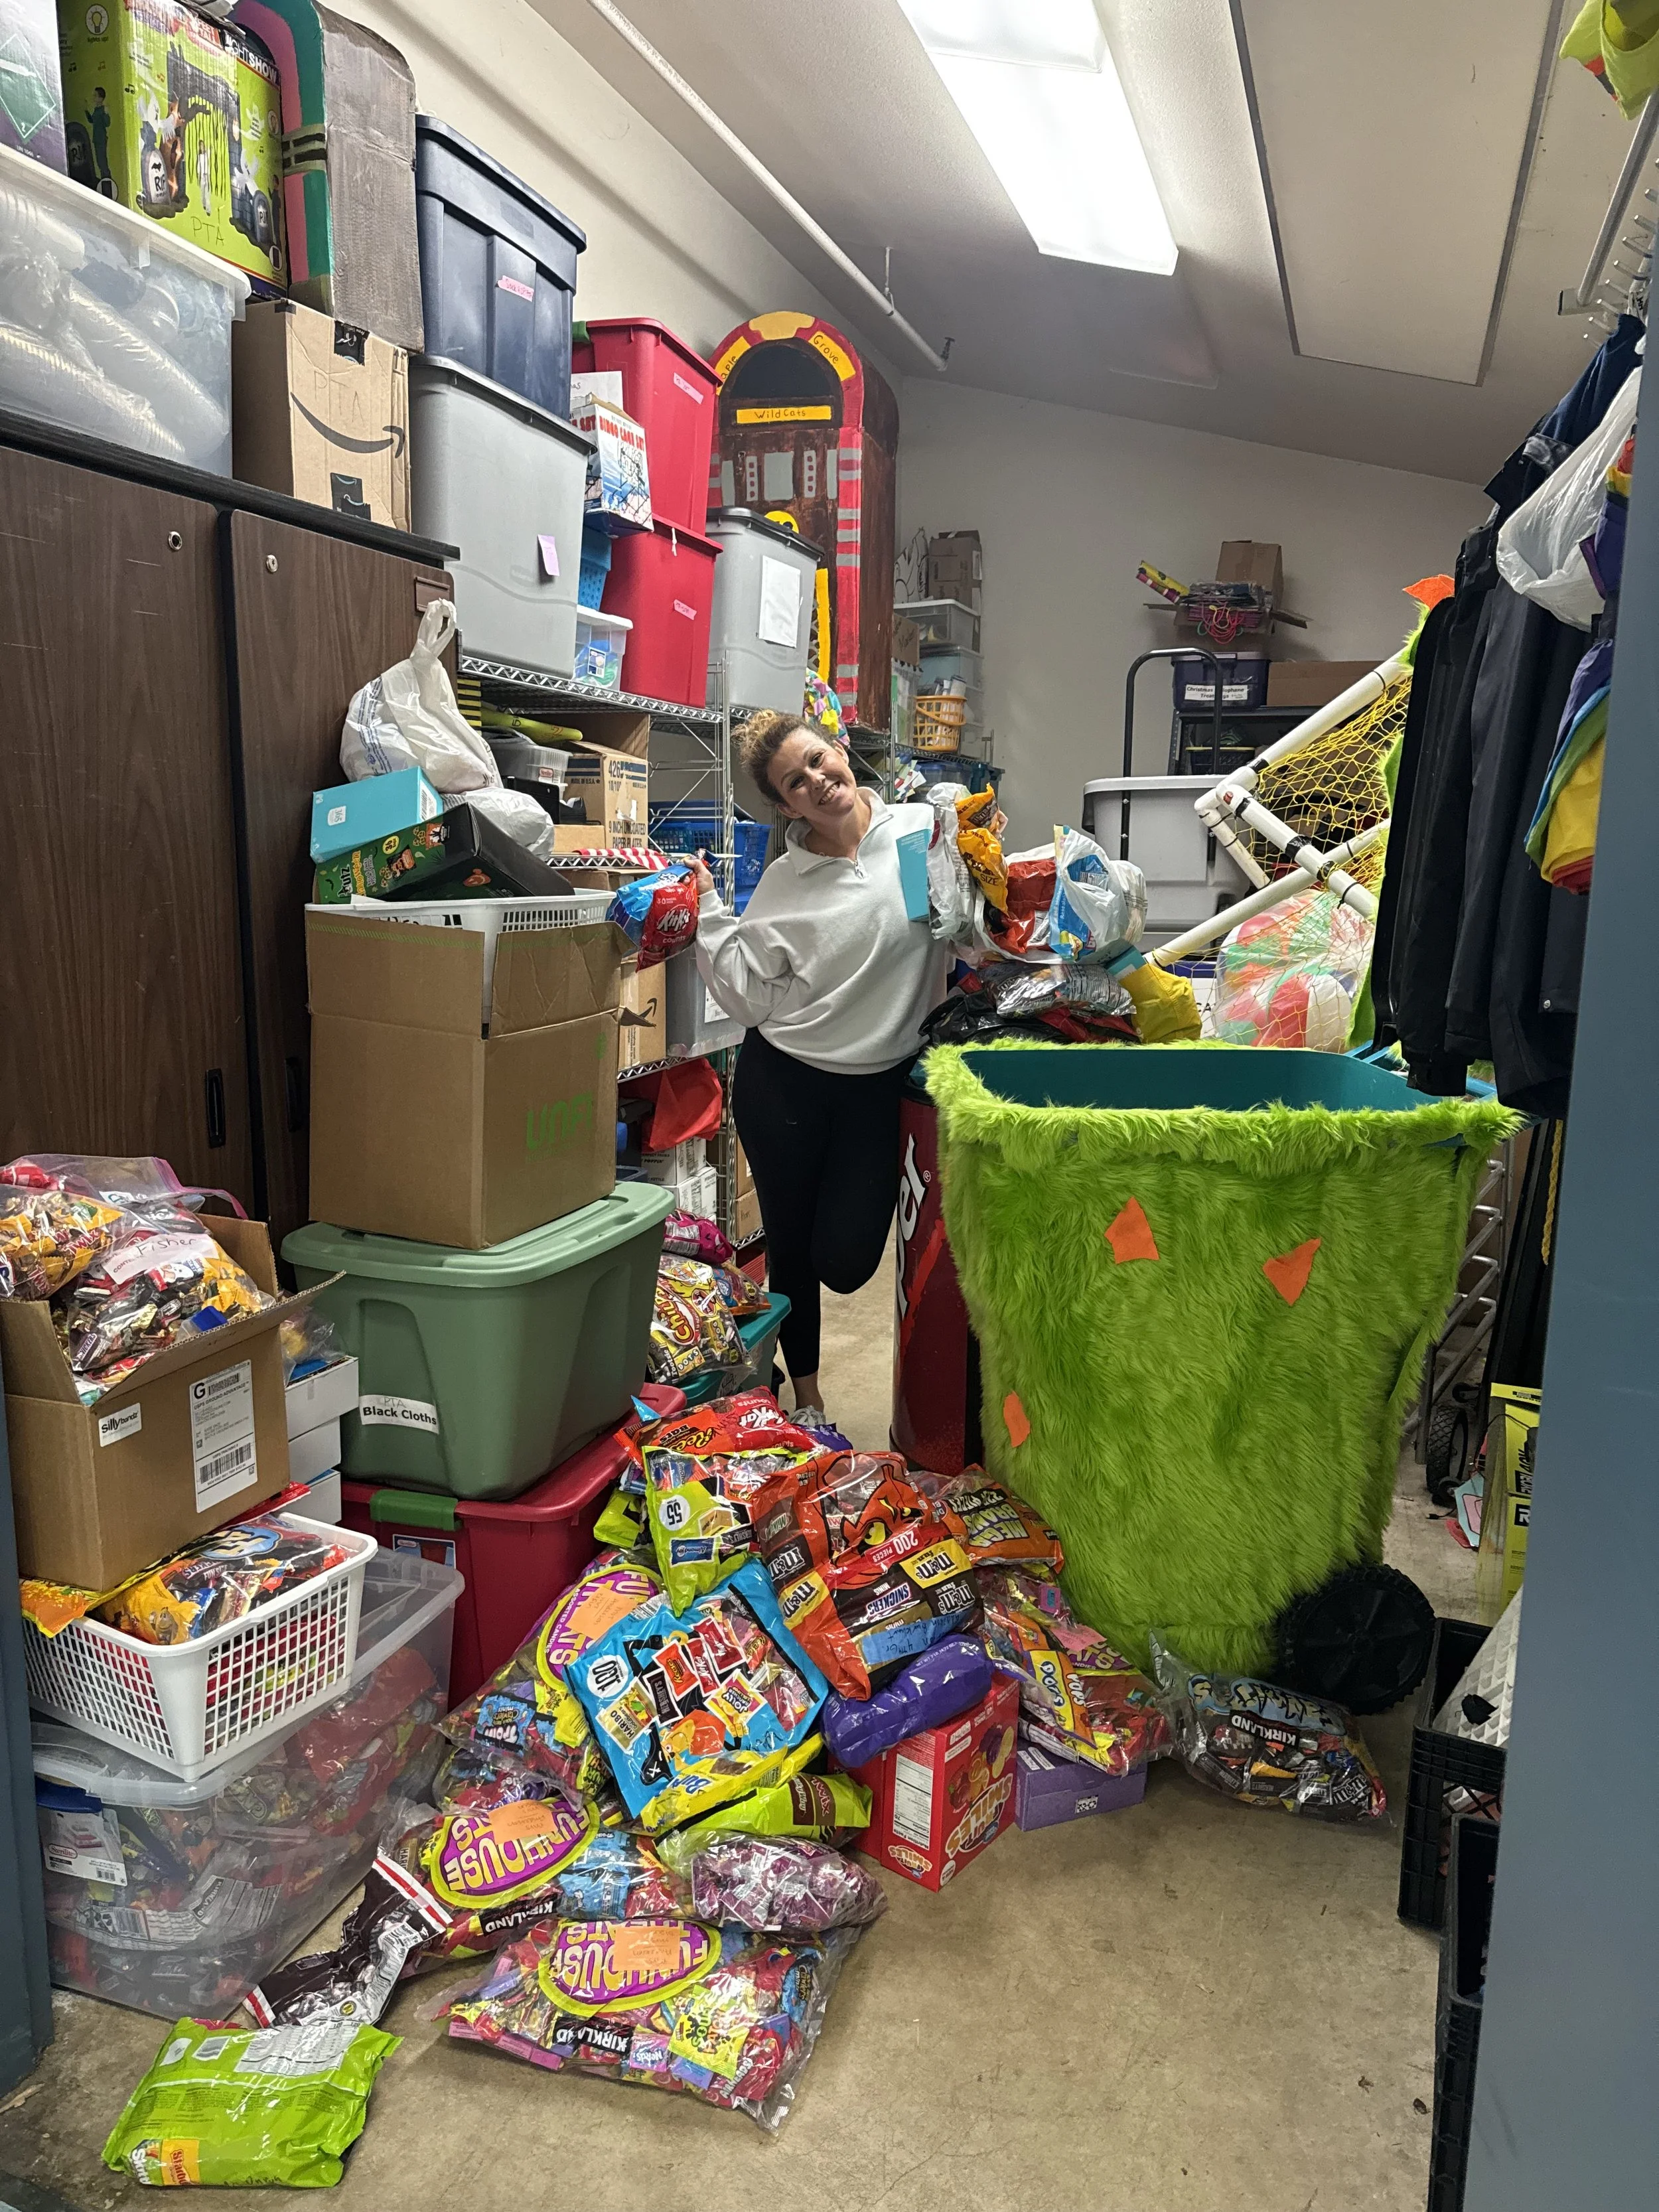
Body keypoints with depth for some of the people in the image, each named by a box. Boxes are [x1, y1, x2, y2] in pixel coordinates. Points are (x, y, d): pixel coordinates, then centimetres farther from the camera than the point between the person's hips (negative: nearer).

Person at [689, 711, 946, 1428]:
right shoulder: (782, 883, 3)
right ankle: (805, 1393, 35)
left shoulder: (923, 831, -2)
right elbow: (752, 998, 2)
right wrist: (709, 914, -2)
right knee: (789, 1249, 13)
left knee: (845, 1261, -2)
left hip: (878, 1085, -1)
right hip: (781, 1085, 2)